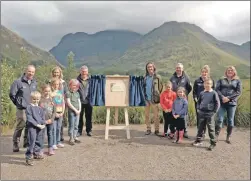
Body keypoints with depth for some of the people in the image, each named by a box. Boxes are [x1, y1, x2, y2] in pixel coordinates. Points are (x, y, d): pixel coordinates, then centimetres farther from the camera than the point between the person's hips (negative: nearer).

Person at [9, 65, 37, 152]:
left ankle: (27, 143, 25)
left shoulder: (34, 83, 8)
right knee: (20, 127, -6)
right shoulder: (18, 82, -9)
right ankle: (15, 144, 9)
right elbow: (12, 94, -3)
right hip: (22, 109, -5)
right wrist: (18, 103, 4)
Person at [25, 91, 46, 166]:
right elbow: (29, 118, -12)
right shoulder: (29, 107, -5)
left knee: (39, 141, 15)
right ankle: (29, 157, -3)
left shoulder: (40, 108, 13)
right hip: (32, 127, -6)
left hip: (40, 127, 6)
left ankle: (36, 153, 33)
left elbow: (43, 117, 14)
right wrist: (37, 124, -16)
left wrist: (43, 124, -3)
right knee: (32, 142, -10)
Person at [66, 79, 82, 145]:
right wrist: (75, 110, -14)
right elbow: (69, 103, -12)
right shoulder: (68, 93, -6)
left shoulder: (77, 93, 14)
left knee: (76, 125, 11)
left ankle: (75, 137, 21)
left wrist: (79, 110, -3)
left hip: (77, 112, 6)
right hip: (71, 111, -6)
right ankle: (71, 138, 6)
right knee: (71, 125, -1)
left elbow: (79, 102, 12)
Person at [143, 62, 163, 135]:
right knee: (146, 114, 8)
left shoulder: (157, 77, -2)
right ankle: (148, 129, 19)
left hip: (154, 99, -4)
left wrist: (158, 96, -2)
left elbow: (160, 87, 0)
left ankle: (156, 130, 13)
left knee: (156, 115, 3)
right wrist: (143, 95, 7)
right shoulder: (145, 77, 8)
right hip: (146, 99, 4)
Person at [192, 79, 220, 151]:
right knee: (200, 127, 13)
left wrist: (214, 111, -8)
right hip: (202, 113, 4)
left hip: (210, 114, -4)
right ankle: (198, 140, 25)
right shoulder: (202, 93, 5)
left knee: (211, 129, 1)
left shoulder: (214, 93, -6)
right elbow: (198, 101, 17)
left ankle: (213, 143, 12)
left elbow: (217, 103, -4)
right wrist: (198, 109, 7)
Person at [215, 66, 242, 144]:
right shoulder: (221, 80, 11)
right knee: (220, 119, -4)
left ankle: (228, 137, 15)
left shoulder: (238, 81, 9)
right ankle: (216, 136, 1)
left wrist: (229, 98, -14)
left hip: (232, 103, 0)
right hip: (222, 102, 0)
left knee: (230, 121, 5)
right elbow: (217, 89, 1)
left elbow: (238, 92, -2)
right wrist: (222, 97, -16)